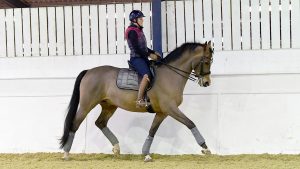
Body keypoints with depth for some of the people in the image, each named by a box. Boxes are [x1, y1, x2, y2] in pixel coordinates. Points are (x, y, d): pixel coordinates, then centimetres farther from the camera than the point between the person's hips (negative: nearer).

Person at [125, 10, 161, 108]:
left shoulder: (138, 30, 17)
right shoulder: (132, 32, -13)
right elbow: (136, 48, -19)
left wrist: (153, 52, 12)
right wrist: (149, 55, -17)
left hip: (143, 58, 10)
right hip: (136, 58, -10)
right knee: (147, 75, -30)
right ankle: (139, 100, -34)